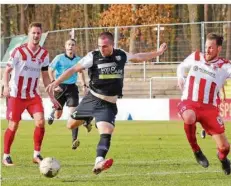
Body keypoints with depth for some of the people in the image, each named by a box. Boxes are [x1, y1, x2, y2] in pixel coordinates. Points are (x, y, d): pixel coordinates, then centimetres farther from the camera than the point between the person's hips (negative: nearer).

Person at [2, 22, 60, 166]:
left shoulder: (44, 54, 3)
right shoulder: (19, 51, -11)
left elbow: (45, 76, 12)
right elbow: (7, 70, -7)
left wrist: (51, 96, 10)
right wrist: (6, 86, -25)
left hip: (33, 95, 4)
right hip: (16, 95, -4)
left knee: (40, 122, -13)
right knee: (13, 126, -2)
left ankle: (37, 154, -1)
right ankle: (6, 156, 14)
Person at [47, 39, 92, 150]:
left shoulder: (78, 60, 4)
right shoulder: (59, 58, -5)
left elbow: (81, 72, 18)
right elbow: (50, 71, -5)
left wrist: (84, 85, 10)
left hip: (72, 87, 1)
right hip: (60, 87, -1)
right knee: (58, 115, 6)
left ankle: (74, 140, -20)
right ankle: (52, 114, 47)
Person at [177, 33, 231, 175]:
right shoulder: (195, 58, 7)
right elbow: (181, 67, 26)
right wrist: (180, 78, 7)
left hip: (209, 108, 0)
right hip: (189, 103, 0)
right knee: (189, 117, -40)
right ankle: (196, 150, -13)